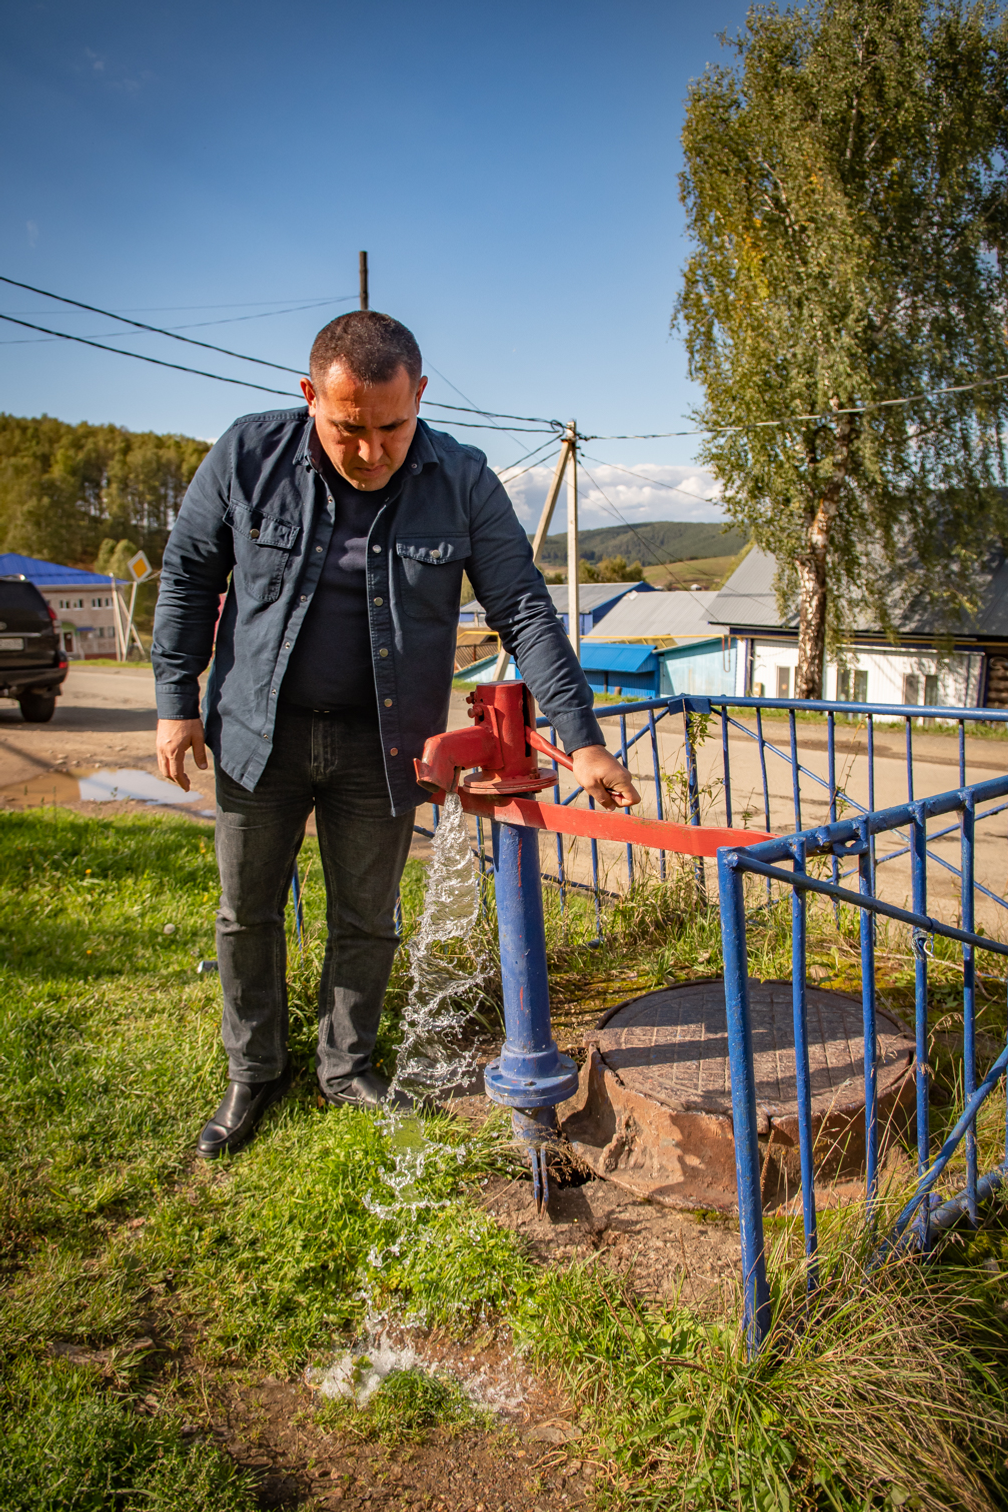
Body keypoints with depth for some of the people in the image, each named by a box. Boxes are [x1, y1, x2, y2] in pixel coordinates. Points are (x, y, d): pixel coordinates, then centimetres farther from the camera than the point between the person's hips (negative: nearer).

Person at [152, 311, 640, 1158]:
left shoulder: (461, 482, -11)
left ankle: (345, 1066, 35)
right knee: (248, 913, 12)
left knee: (366, 920, 12)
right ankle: (255, 1072, 34)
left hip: (380, 746, 0)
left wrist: (581, 738, -15)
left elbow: (524, 610, -9)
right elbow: (189, 576, 2)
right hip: (259, 732, 1)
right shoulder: (249, 458, -10)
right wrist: (177, 700, -2)